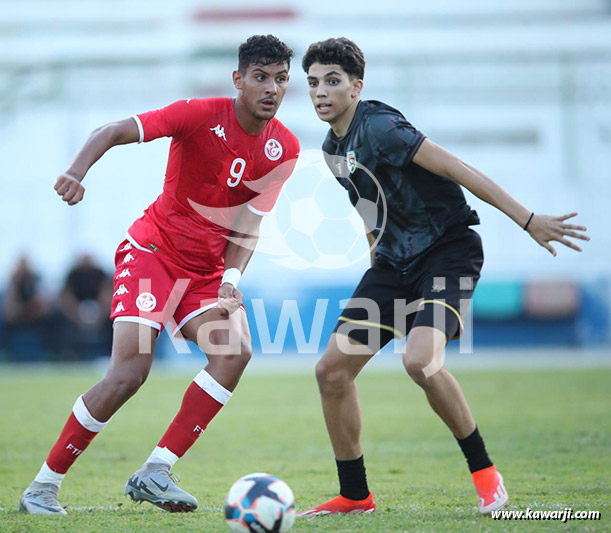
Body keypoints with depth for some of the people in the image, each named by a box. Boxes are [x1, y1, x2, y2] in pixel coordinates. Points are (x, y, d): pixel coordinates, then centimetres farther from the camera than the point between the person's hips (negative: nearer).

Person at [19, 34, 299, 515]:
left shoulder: (284, 148, -2)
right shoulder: (201, 115, -16)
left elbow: (248, 223, 0)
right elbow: (111, 133, -20)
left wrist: (231, 279, -16)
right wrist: (77, 173, -39)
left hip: (208, 268, 5)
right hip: (153, 250, -5)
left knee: (236, 352, -22)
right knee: (130, 372, -18)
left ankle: (156, 473, -17)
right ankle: (43, 487, -6)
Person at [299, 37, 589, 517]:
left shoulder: (378, 127, -19)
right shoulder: (333, 147, 9)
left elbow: (455, 169, -23)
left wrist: (528, 220, -27)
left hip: (447, 252, -9)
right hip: (394, 261, 9)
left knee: (420, 360, -31)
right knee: (332, 370, -1)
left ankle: (484, 471, -12)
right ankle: (355, 494, 12)